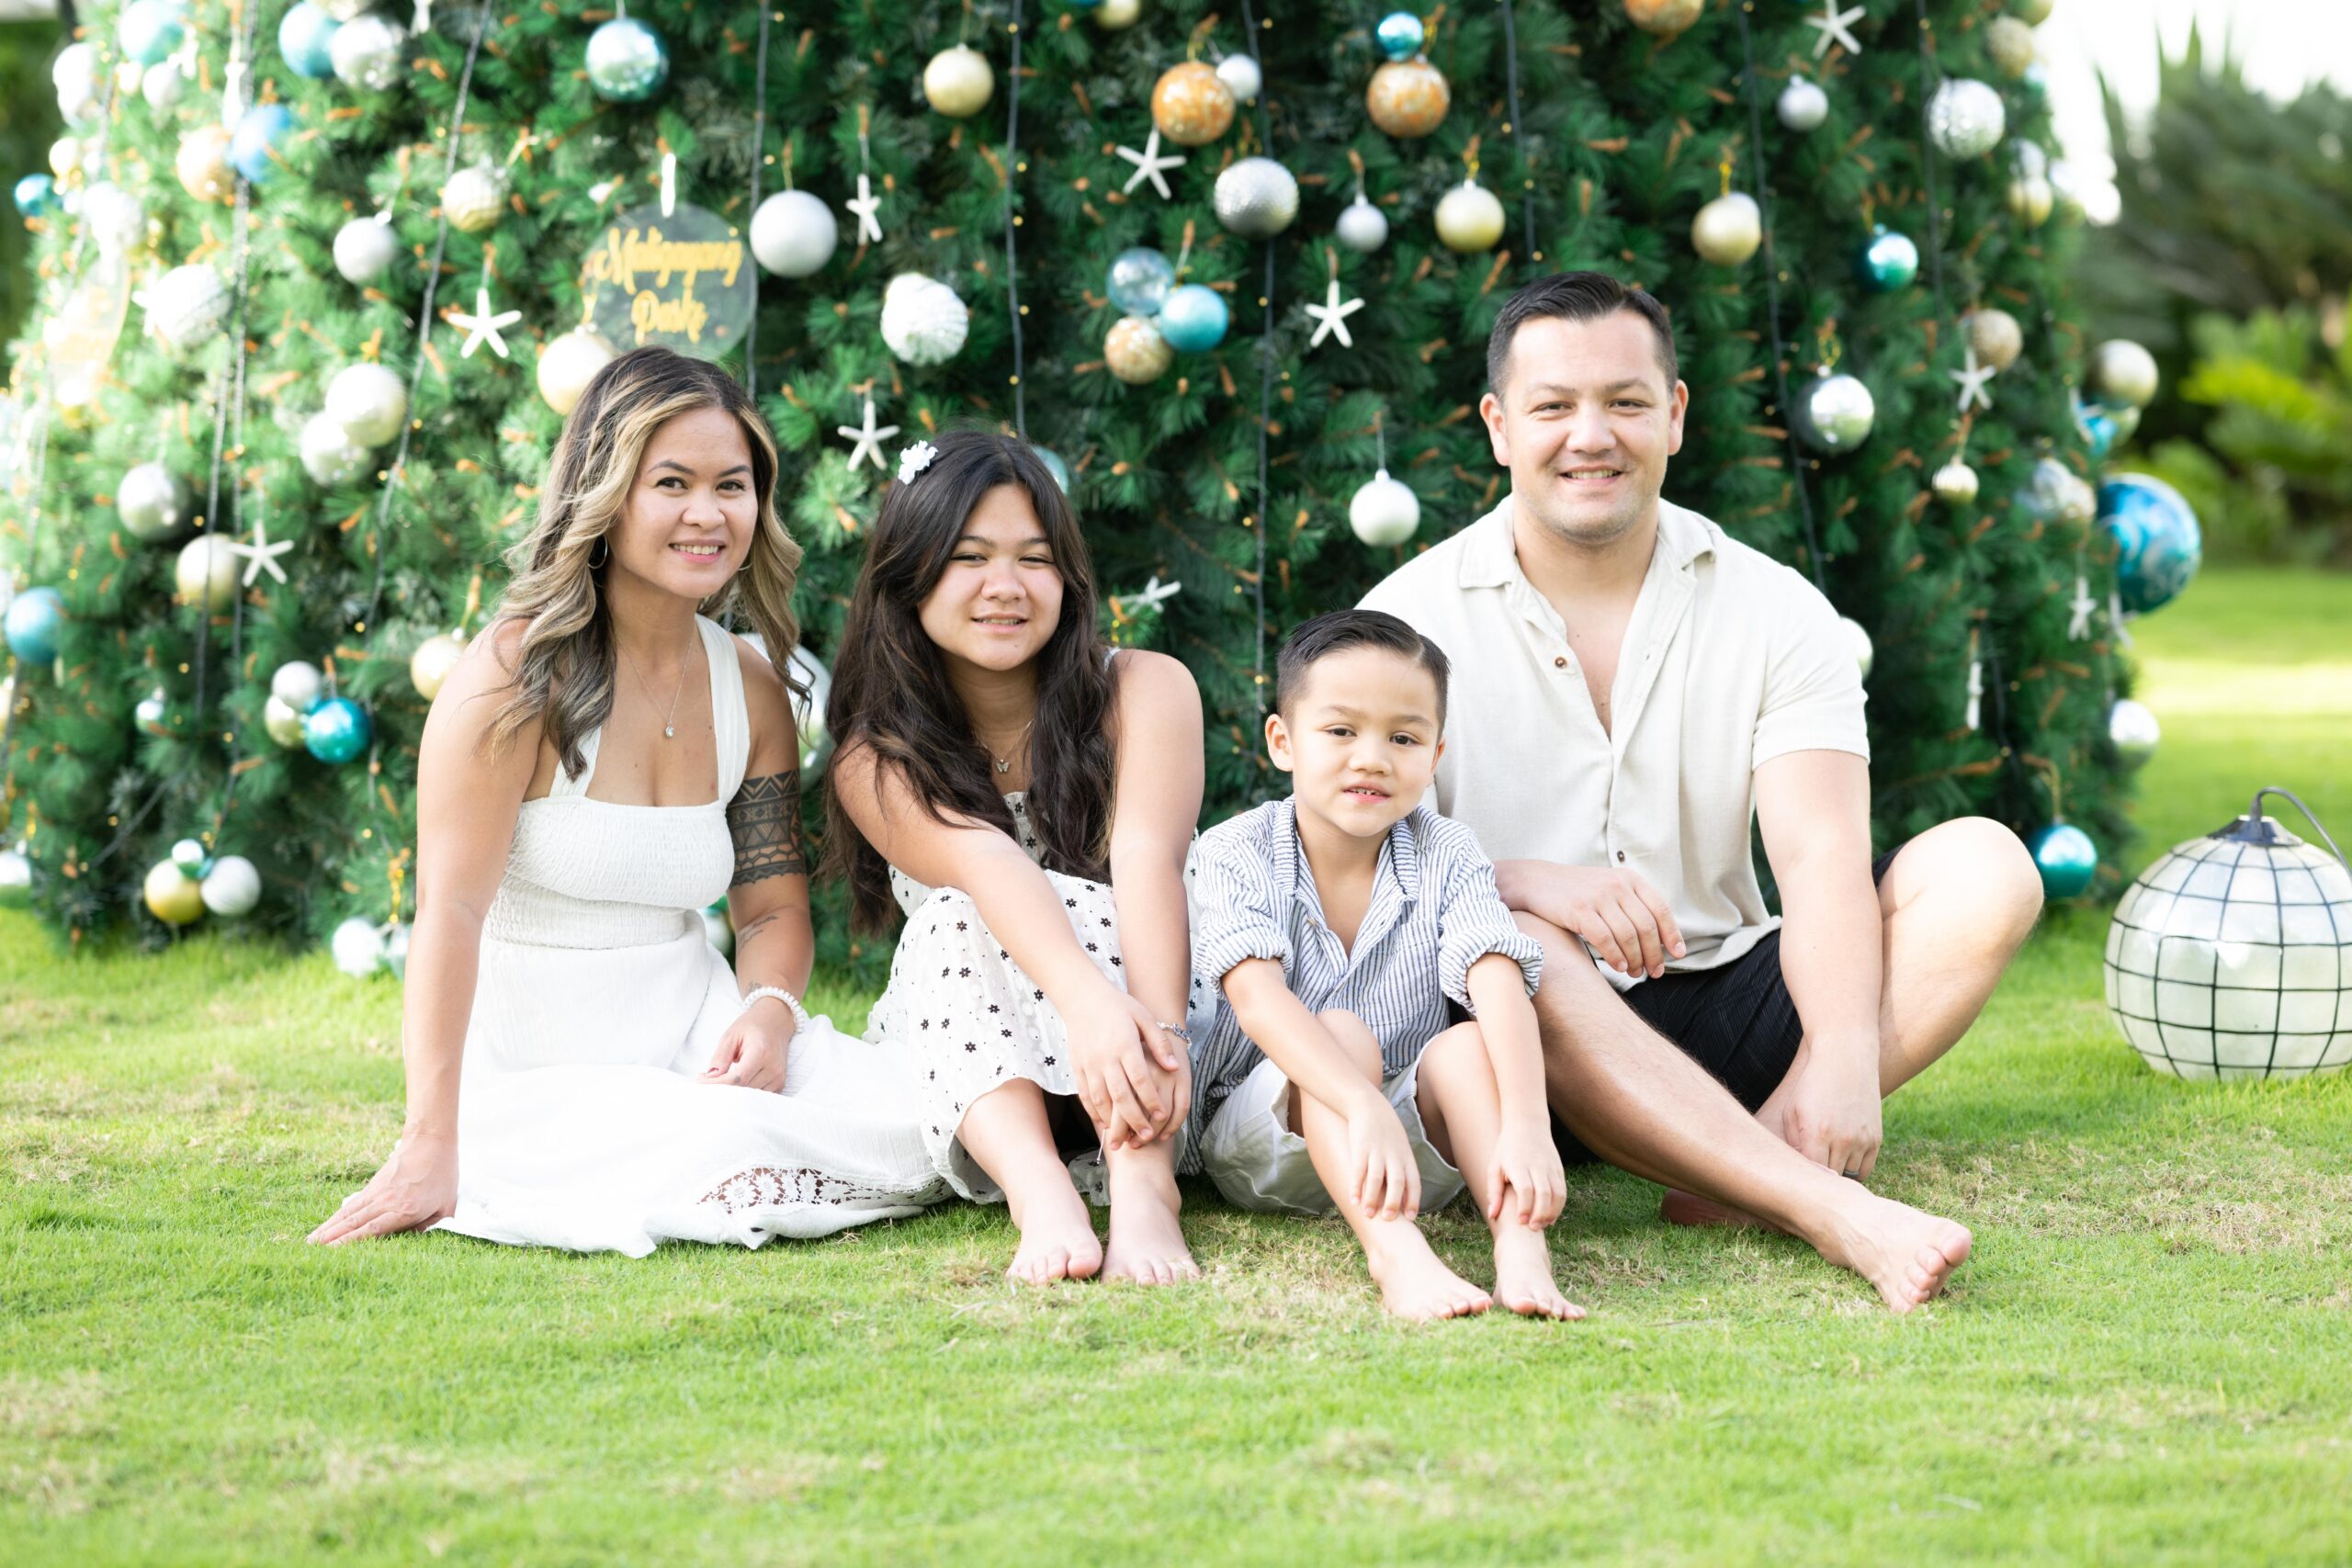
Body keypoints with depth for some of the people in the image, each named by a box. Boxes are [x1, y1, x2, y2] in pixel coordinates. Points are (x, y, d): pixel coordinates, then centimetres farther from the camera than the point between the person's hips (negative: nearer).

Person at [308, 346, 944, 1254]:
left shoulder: (752, 691, 6)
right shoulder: (520, 673, -15)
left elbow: (775, 908, 10)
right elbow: (451, 908, -21)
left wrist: (768, 1013, -15)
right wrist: (430, 1154, -28)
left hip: (695, 1038, 6)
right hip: (536, 1068, -5)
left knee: (915, 1118, -19)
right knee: (724, 1150, -33)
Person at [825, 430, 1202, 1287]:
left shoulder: (1144, 690, -4)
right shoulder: (876, 762, -5)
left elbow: (1148, 855, -24)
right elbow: (985, 867, -27)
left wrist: (1159, 1031, -43)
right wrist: (1091, 1004, -46)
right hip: (964, 1062, 1)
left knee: (1083, 906, -28)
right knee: (957, 925, -28)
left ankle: (1142, 1190, -50)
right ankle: (1042, 1196, -51)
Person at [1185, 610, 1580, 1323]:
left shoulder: (1447, 856, -4)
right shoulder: (1236, 855, -11)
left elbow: (1499, 986, -22)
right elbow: (1257, 996, -29)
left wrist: (1527, 1126, -41)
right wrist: (1367, 1111, -46)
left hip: (1417, 1149, 2)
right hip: (1259, 1142, -2)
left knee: (1465, 1048, -26)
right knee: (1344, 1035, -30)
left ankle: (1520, 1249, -45)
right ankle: (1396, 1255, -50)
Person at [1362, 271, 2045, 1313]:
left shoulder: (1774, 610, 5)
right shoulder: (1409, 619, 1)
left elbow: (1821, 855, -9)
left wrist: (1843, 1056, -28)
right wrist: (1529, 882, -28)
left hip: (1724, 1011, 3)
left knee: (1985, 867, -16)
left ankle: (1743, 1166, -35)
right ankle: (1839, 1216, -47)